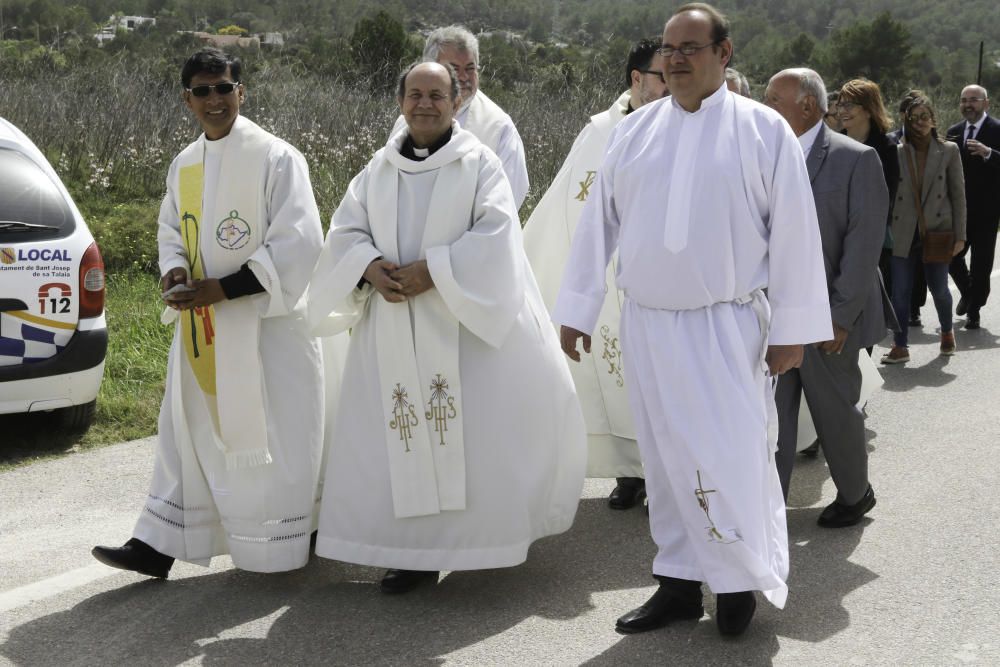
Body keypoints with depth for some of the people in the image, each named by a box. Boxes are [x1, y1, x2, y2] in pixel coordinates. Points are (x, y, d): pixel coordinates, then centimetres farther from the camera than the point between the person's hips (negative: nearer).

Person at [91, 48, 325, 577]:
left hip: (265, 326, -6)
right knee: (189, 431, 10)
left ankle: (277, 548, 18)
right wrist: (174, 269, -4)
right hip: (200, 326, 6)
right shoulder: (183, 166, 9)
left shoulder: (276, 158, -11)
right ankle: (159, 544, 15)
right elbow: (171, 230, 20)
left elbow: (297, 244, -16)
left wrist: (224, 288, -19)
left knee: (266, 433, 2)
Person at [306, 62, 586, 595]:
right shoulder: (379, 169, 11)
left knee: (476, 427, -1)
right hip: (394, 327, 4)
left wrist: (431, 270, -20)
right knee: (405, 434, 2)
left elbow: (496, 233, -13)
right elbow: (345, 231, 8)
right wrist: (371, 267, -13)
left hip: (464, 322, -3)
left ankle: (489, 534, 14)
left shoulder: (479, 163, -1)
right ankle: (416, 549, 7)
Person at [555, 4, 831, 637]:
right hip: (647, 323, 4)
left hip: (727, 325, -3)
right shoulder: (635, 130, 7)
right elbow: (599, 221, 10)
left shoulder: (765, 130, -3)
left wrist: (792, 328, -6)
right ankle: (680, 581, 20)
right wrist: (577, 310, 9)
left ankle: (741, 579, 15)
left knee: (732, 458, -5)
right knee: (667, 457, 9)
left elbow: (794, 232, -4)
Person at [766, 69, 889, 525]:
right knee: (771, 414, 4)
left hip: (827, 316, -4)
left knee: (835, 411, 11)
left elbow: (865, 242, -12)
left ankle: (855, 495, 32)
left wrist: (842, 316, -16)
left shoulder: (857, 160, -8)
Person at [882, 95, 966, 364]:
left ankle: (947, 332, 38)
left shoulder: (948, 151, 0)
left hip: (937, 231, 0)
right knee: (900, 291, -1)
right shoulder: (897, 152, 0)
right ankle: (900, 347, 10)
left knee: (938, 288, 10)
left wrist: (960, 235, -2)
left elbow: (958, 194, 1)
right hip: (904, 234, 0)